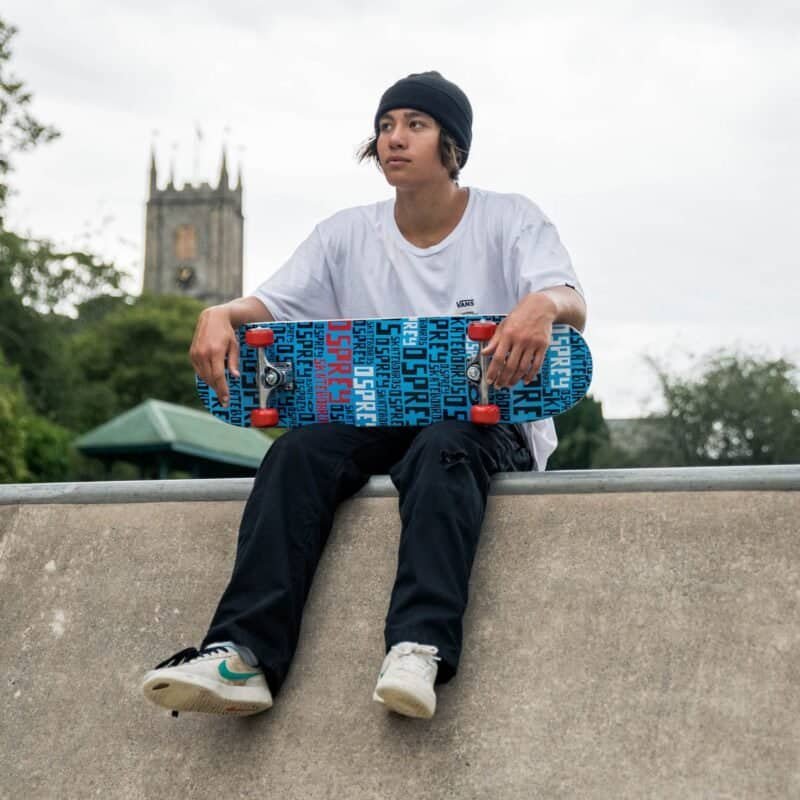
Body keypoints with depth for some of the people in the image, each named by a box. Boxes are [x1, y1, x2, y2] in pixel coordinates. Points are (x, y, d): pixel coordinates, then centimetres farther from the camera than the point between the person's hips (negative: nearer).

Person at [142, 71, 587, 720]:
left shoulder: (509, 220, 1)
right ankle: (243, 655, -38)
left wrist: (543, 305, -41)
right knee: (299, 449, -27)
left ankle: (421, 647, -51)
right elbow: (270, 306, 3)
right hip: (377, 421, 3)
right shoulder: (348, 235, 11)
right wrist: (221, 314, -22)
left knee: (442, 448, -38)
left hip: (491, 425, -3)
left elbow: (573, 307, -15)